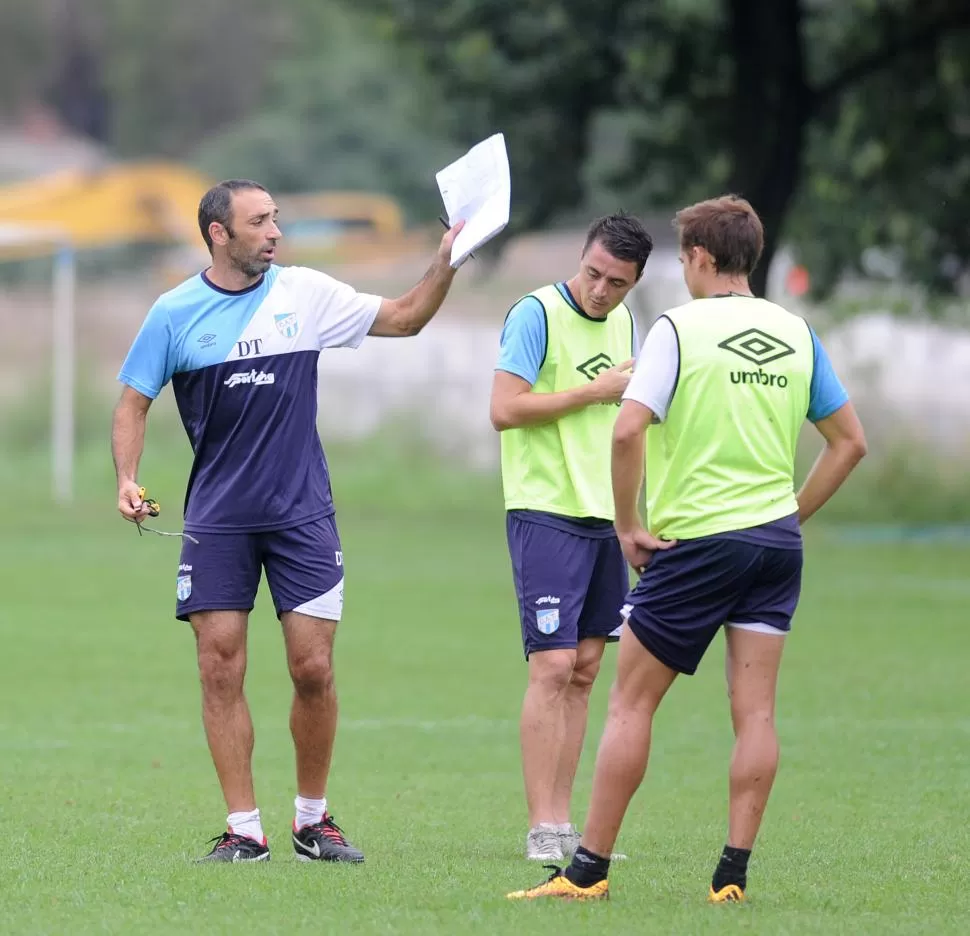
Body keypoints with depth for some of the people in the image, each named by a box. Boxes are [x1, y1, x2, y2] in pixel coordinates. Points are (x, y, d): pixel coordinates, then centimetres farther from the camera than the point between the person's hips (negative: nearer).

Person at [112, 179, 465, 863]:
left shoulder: (305, 293, 3)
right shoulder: (176, 313, 0)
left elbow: (403, 318, 12)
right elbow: (134, 402, 6)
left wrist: (446, 263, -3)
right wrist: (127, 479, -9)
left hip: (302, 512, 0)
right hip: (217, 518, 0)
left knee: (313, 668, -5)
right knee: (221, 669, -5)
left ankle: (314, 820, 12)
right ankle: (244, 830, 3)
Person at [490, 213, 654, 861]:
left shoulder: (622, 321, 13)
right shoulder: (537, 314, -10)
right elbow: (504, 410, -18)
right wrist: (595, 392, -15)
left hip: (604, 515, 7)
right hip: (546, 514, -7)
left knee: (585, 668, 8)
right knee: (552, 666, -11)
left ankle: (564, 821, 12)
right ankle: (543, 829, -9)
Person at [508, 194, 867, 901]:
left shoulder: (679, 329, -8)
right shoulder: (796, 333, 8)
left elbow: (628, 430, -19)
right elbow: (851, 440, 14)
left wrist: (628, 526, -9)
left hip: (695, 542, -5)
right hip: (776, 539, 5)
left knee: (632, 701, 3)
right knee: (755, 710, 3)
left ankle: (589, 870, 4)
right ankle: (734, 874, -1)